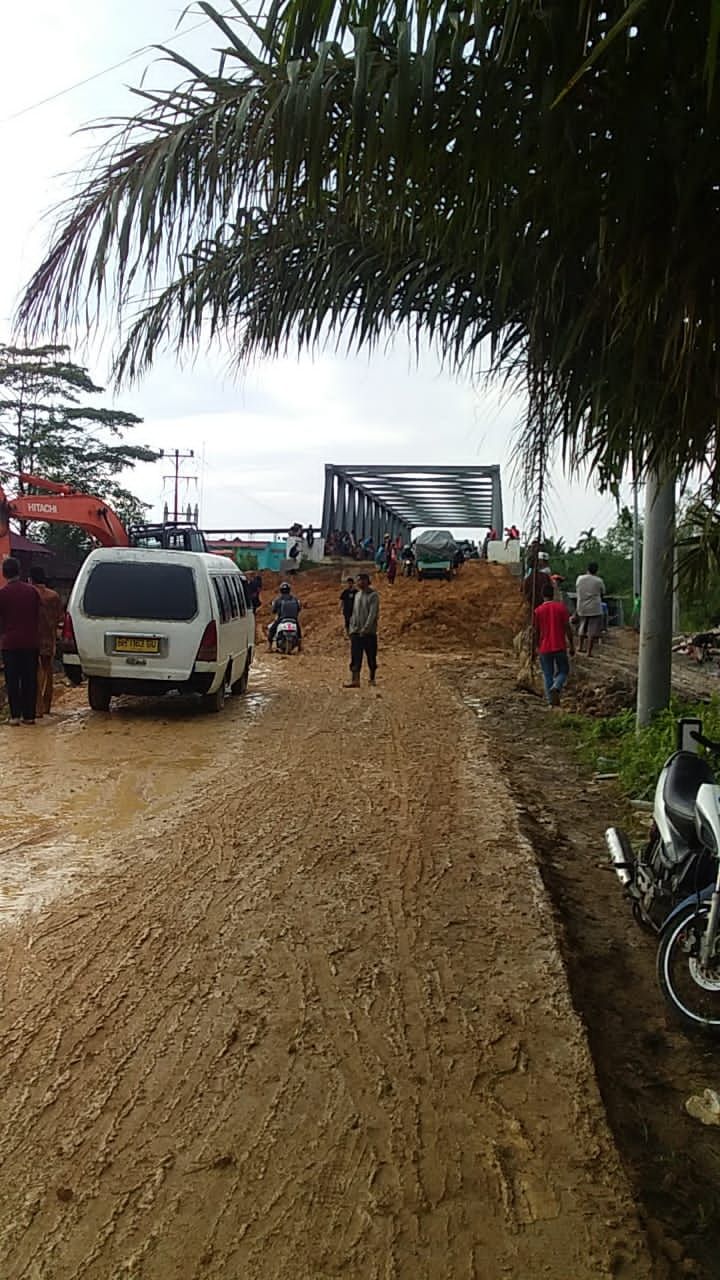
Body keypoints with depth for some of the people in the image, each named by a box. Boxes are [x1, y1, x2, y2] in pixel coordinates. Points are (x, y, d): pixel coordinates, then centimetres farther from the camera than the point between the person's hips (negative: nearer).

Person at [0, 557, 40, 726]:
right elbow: (38, 616, 7)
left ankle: (15, 715, 0)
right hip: (31, 642, 2)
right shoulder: (32, 591, 1)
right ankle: (29, 715, 8)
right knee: (29, 680, 7)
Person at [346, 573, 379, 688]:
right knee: (355, 658, -2)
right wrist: (352, 628, 7)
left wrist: (365, 629, -18)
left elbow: (372, 614, -13)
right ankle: (355, 681, -3)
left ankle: (372, 679, 15)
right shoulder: (357, 595, 14)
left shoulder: (373, 595, -6)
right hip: (356, 632, 6)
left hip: (369, 633, -6)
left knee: (371, 658, 4)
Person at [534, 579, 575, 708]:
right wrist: (571, 645, 2)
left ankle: (552, 701, 7)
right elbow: (567, 627, -6)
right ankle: (555, 688, -14)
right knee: (563, 671, 14)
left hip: (544, 649, 1)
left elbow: (535, 632, 1)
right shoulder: (561, 607, -5)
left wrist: (536, 647, 14)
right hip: (560, 647, -1)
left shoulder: (538, 610, -3)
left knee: (548, 674, 10)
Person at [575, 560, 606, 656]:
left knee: (583, 628, 23)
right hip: (594, 609, -4)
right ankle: (589, 652, 0)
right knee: (592, 631, 1)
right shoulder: (599, 581, -8)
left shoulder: (580, 578, -1)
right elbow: (602, 593, 4)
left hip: (582, 608, 4)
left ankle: (581, 647, 34)